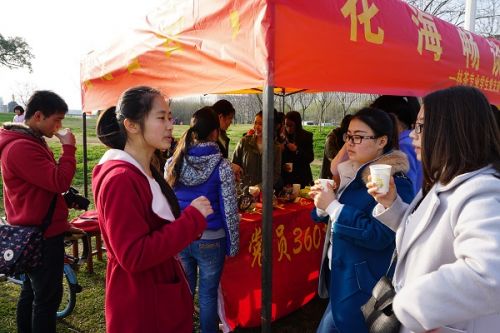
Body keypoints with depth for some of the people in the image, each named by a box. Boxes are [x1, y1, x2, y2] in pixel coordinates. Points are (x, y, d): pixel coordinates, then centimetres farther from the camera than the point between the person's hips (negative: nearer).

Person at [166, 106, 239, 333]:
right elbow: (229, 210, -12)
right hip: (210, 240, -3)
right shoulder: (221, 166, -14)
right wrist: (233, 245, -1)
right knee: (208, 294, 13)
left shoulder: (173, 163, -3)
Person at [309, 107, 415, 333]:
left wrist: (333, 205, -24)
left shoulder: (395, 183, -19)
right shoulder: (352, 173, 7)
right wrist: (323, 204, -5)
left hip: (361, 286, -8)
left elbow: (379, 236, -27)